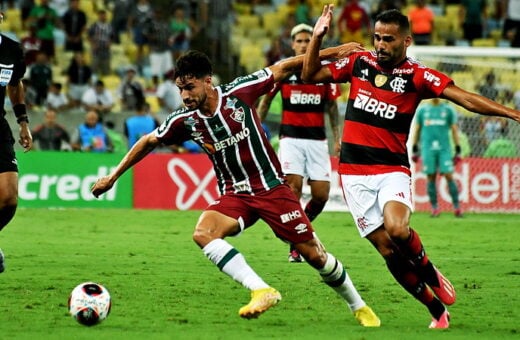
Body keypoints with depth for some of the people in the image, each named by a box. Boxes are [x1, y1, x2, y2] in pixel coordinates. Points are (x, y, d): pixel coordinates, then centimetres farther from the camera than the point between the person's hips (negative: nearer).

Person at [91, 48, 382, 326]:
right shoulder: (185, 120, -6)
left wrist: (334, 52, -3)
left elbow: (282, 69, -4)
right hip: (235, 195, 3)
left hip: (271, 186, -2)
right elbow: (149, 142, 10)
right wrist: (113, 177, 14)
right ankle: (262, 291, -28)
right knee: (203, 233, -27)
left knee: (314, 254, -3)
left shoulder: (239, 92, -13)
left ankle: (359, 307, 20)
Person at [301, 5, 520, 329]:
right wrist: (317, 37, -2)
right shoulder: (358, 63, 5)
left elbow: (465, 98, -11)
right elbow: (310, 75, 12)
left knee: (397, 229, -30)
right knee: (386, 249, -4)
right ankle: (438, 311, 9)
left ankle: (431, 274, 1)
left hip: (392, 169, -2)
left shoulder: (418, 76, -4)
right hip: (354, 172, 2)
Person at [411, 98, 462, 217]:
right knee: (431, 178, -1)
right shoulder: (422, 110, 9)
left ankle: (456, 207, -5)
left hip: (444, 149, -1)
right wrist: (414, 150, 12)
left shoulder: (448, 109, 6)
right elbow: (417, 130, 14)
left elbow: (454, 130, 7)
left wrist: (458, 151, 3)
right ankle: (435, 208, 4)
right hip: (427, 149, 1)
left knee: (449, 176, -8)